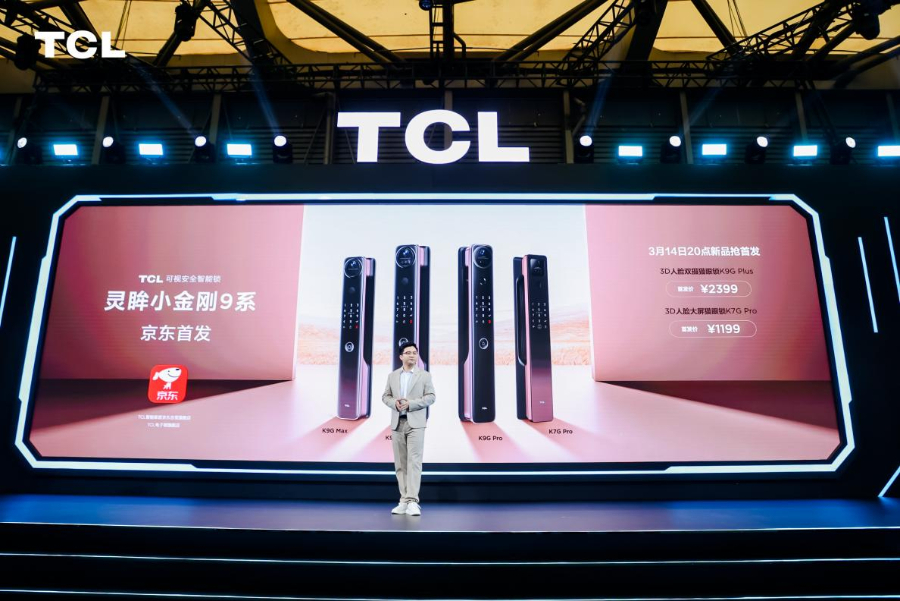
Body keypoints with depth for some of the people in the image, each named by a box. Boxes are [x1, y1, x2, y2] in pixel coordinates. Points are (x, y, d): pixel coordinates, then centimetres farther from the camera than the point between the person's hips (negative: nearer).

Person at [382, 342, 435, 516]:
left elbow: (430, 396, -3)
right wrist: (394, 403, -11)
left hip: (415, 423, -3)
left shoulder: (425, 375, 3)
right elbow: (385, 396, 12)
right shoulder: (392, 375, 13)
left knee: (414, 462, -10)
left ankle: (412, 501, -13)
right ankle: (404, 500, 11)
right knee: (400, 464, 5)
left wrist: (410, 403, -15)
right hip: (397, 423, 4)